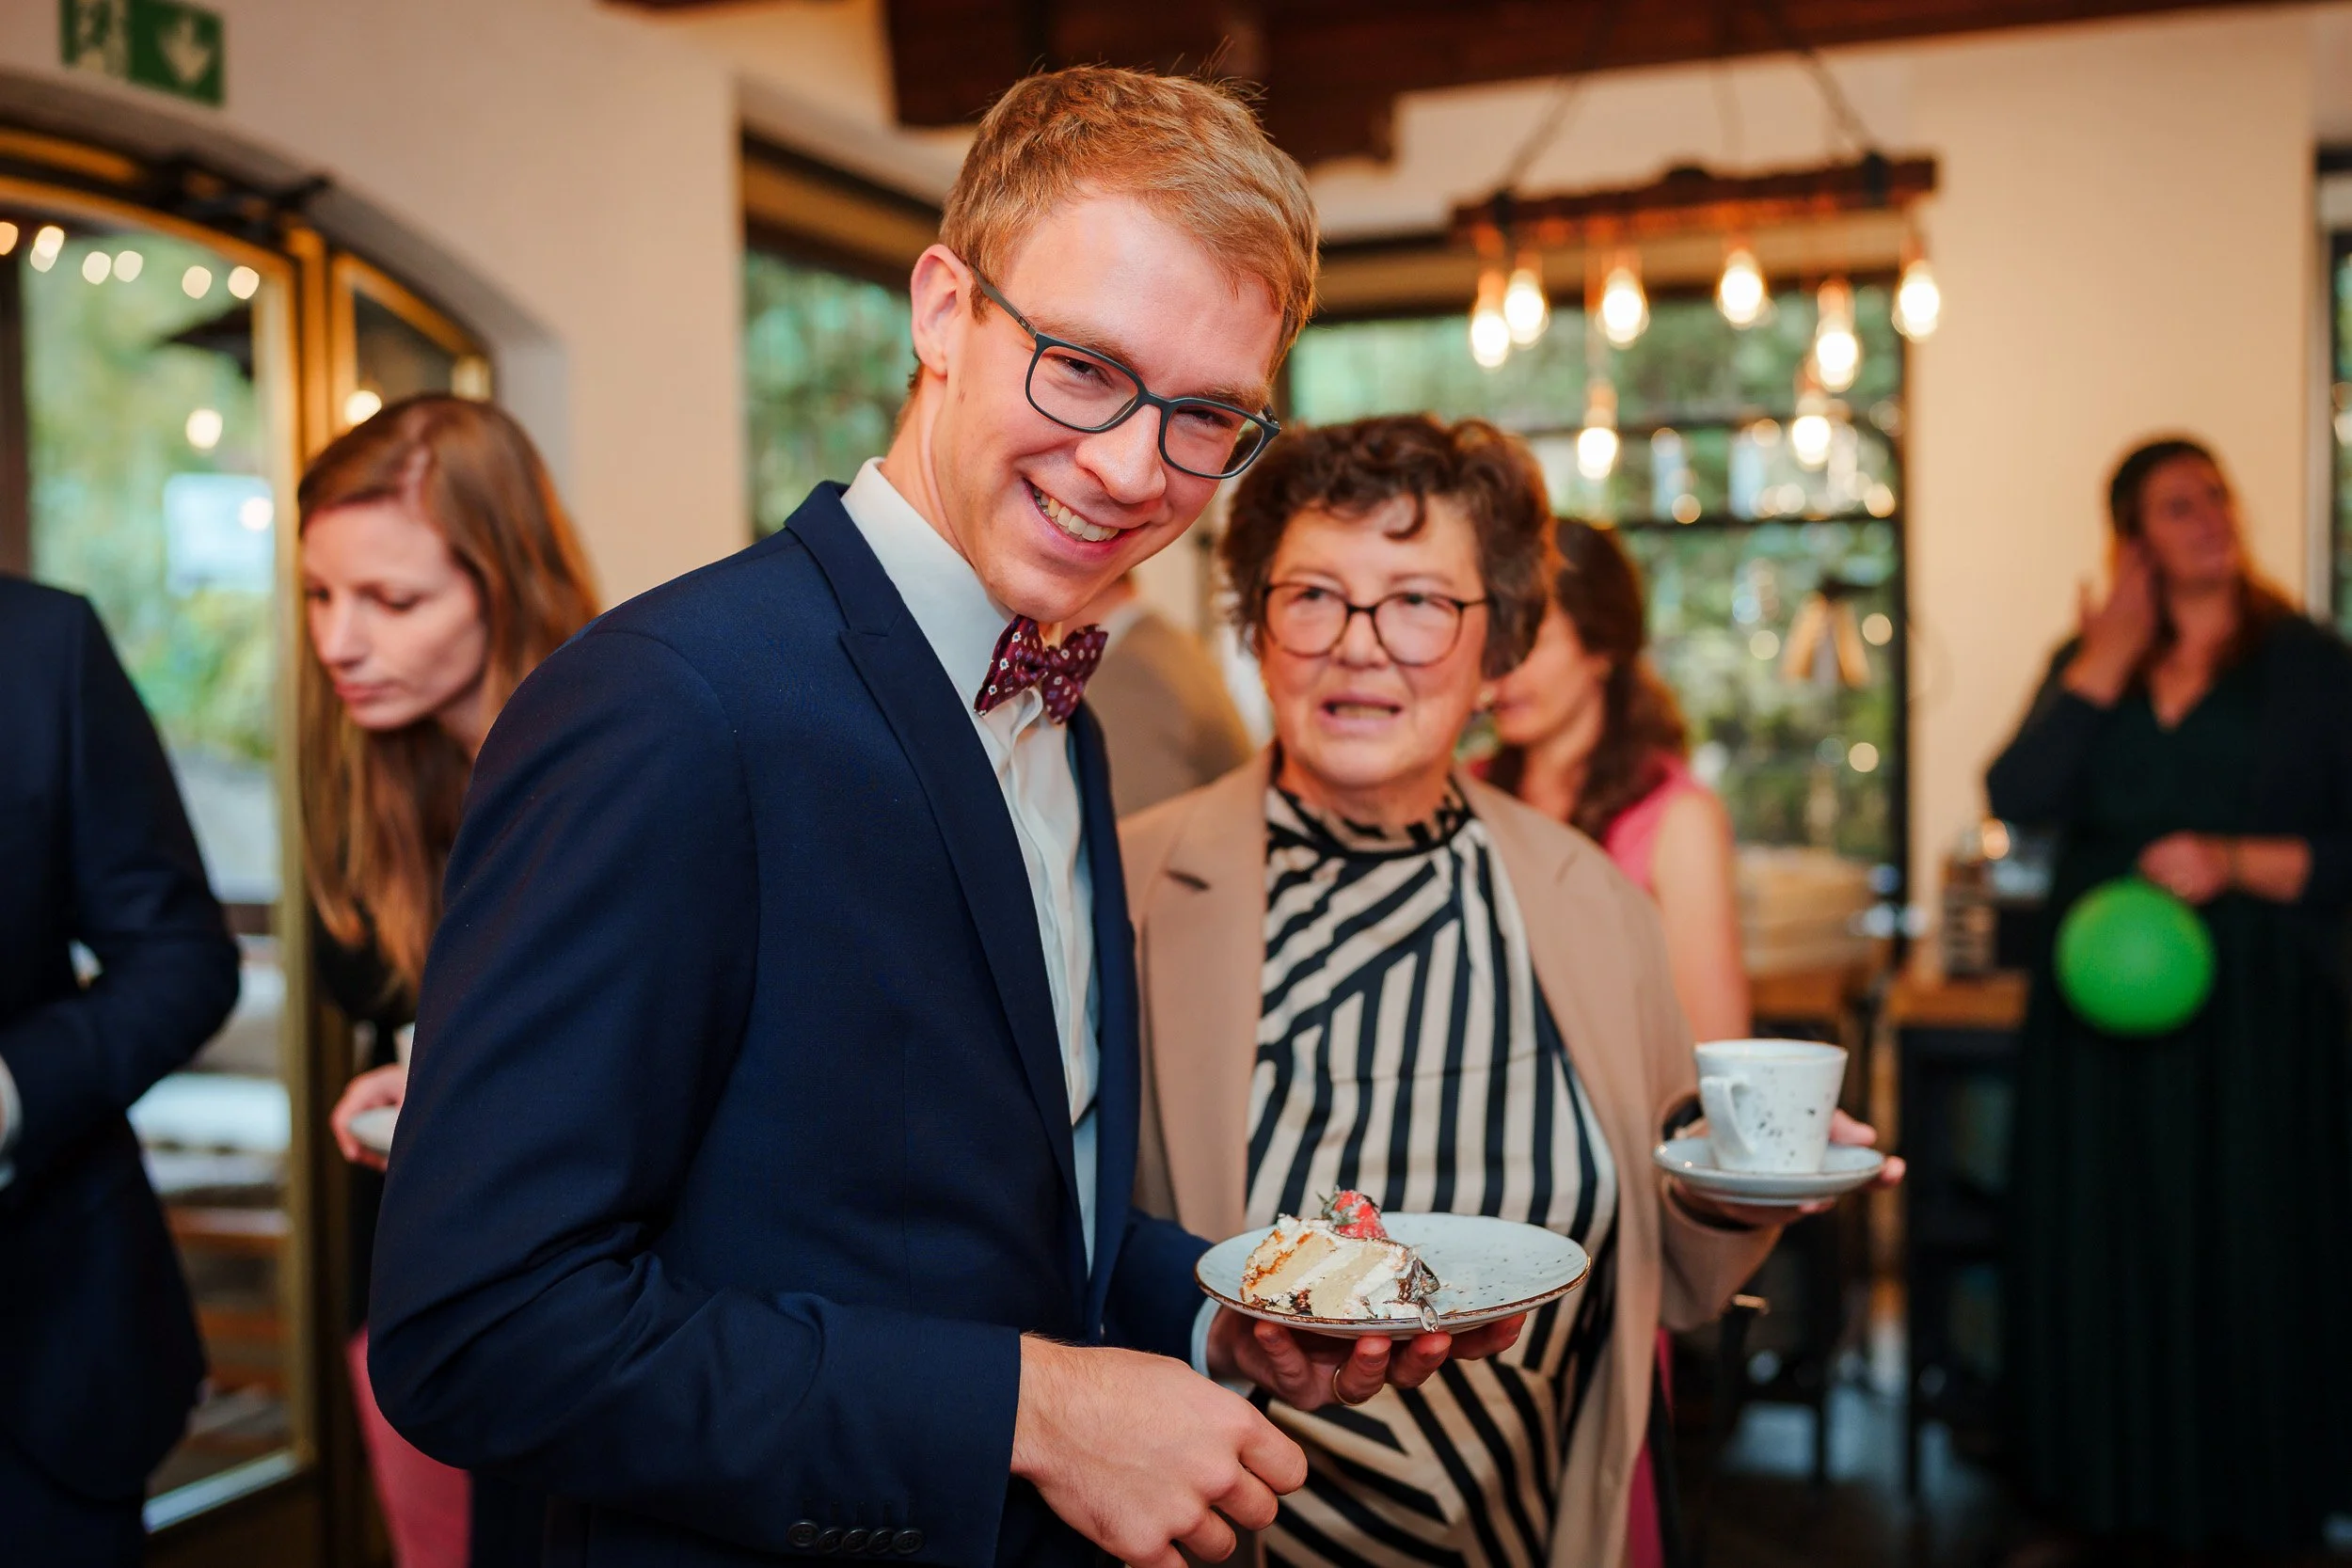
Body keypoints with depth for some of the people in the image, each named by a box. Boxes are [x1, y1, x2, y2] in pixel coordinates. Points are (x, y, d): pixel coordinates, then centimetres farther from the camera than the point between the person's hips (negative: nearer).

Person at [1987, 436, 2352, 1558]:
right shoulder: (2088, 663, 10)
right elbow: (2019, 800, -7)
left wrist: (2239, 863, -15)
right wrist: (2107, 660, -6)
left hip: (2251, 1010, -2)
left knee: (2245, 1263, 0)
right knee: (2091, 1254, 5)